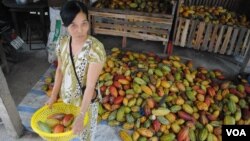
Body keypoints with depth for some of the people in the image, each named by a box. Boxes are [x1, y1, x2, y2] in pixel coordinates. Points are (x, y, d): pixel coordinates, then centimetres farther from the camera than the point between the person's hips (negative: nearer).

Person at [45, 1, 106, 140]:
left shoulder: (96, 48, -31)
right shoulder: (63, 42, -13)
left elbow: (90, 85, -28)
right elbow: (60, 69, 0)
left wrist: (82, 115, -25)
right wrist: (54, 95, 2)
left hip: (85, 99, -4)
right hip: (66, 95, 5)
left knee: (85, 129, 23)